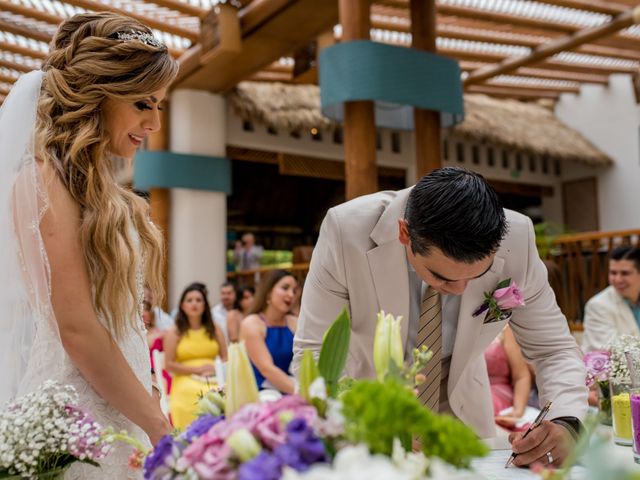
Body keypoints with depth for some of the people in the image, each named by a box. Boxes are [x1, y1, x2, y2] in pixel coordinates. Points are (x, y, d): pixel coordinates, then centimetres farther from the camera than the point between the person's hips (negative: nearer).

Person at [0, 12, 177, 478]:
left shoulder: (99, 189, 10)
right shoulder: (45, 178, -14)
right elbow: (76, 329, -19)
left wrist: (149, 405, 11)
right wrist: (160, 427, -12)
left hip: (116, 413, 8)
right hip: (74, 411, -8)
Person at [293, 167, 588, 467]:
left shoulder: (516, 239, -22)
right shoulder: (346, 229, -27)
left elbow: (553, 348, -10)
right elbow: (314, 353, -21)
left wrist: (565, 424, -28)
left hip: (460, 409, 1)